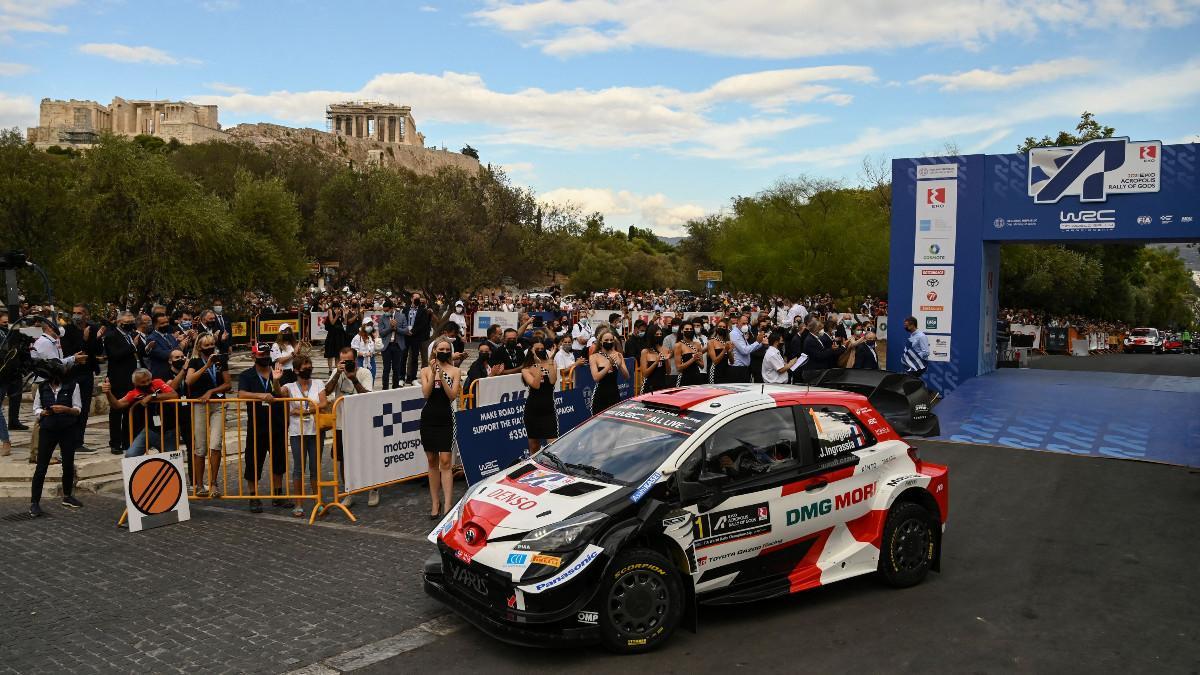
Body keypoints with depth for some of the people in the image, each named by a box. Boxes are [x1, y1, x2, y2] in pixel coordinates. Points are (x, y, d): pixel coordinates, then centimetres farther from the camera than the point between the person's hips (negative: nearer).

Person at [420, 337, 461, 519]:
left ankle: (447, 506, -11)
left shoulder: (454, 371, 2)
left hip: (445, 419, -2)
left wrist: (442, 376, -16)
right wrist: (433, 374, -15)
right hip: (428, 417, 2)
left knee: (445, 462, -9)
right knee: (432, 461, 8)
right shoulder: (426, 371, 6)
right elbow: (426, 393, -7)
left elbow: (452, 395, -8)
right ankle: (435, 503, 16)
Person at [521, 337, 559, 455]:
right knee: (534, 446, 12)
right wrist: (538, 364, -15)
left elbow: (553, 381, -15)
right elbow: (536, 385, -16)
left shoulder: (551, 363, 3)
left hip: (548, 409, -1)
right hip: (532, 409, 1)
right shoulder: (526, 369, 1)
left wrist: (550, 361, -15)